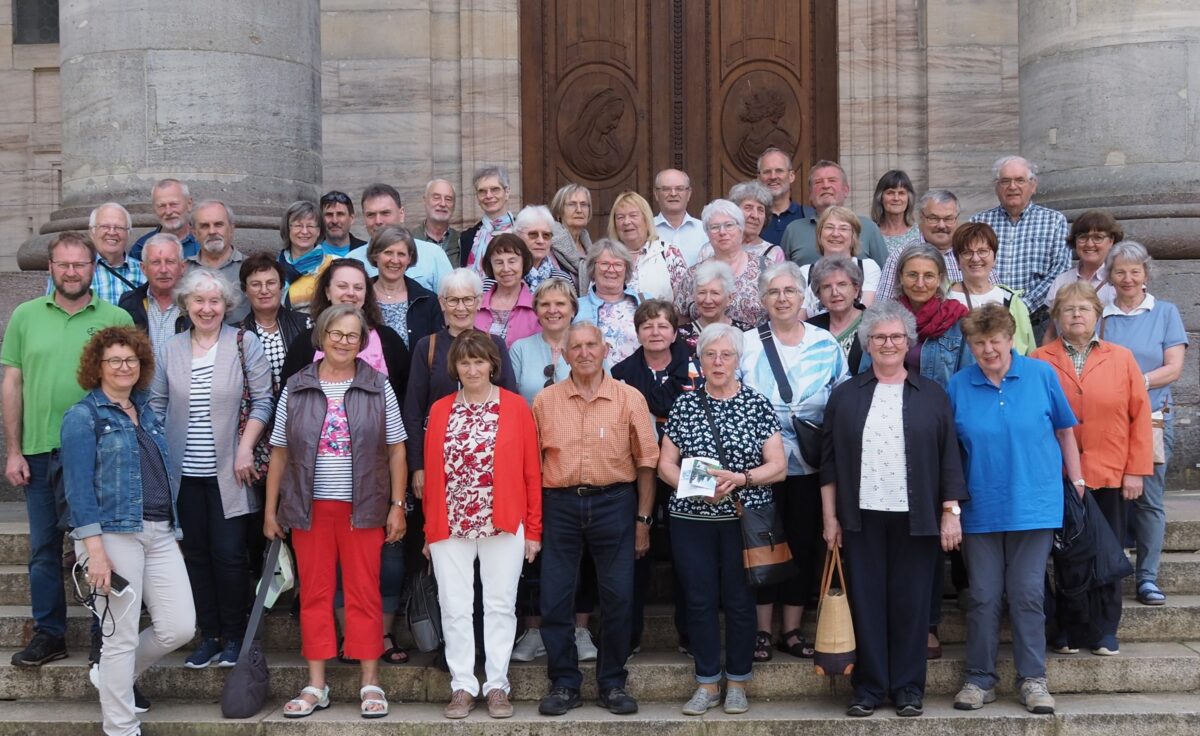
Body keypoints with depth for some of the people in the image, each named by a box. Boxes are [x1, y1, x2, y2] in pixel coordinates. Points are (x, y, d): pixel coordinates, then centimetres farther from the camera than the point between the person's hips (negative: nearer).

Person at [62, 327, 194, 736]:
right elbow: (78, 488, -9)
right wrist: (95, 549, -17)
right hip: (113, 534, -6)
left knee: (179, 628, 2)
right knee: (121, 637, -2)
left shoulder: (146, 412, 17)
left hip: (160, 534, 7)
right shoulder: (83, 416, -3)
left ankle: (117, 677, 28)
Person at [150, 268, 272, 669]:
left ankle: (234, 637, 11)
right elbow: (156, 406, 10)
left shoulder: (245, 343, -1)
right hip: (185, 472, 3)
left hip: (228, 471, -3)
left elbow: (262, 400, -3)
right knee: (196, 553, 8)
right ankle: (208, 636, 18)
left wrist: (245, 449, -11)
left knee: (229, 553, -2)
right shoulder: (171, 350, 8)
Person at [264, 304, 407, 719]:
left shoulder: (379, 387, 3)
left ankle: (370, 684, 10)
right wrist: (270, 509, 5)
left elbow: (396, 451, 3)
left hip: (363, 508, -1)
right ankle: (316, 686, 13)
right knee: (314, 594, 6)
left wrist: (397, 505, -3)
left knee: (364, 594, 2)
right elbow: (279, 453, 7)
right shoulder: (296, 389, 5)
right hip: (309, 508, 1)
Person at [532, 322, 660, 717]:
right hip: (559, 505, 1)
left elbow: (646, 461, 3)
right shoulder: (545, 401, 4)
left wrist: (643, 519, 0)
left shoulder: (630, 399, 0)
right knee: (554, 599, 3)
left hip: (613, 503, -1)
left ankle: (613, 683, 18)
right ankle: (564, 684, 16)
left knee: (618, 598, 4)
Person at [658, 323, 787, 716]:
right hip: (691, 520, 2)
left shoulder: (757, 404, 0)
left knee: (740, 601, 4)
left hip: (743, 518, -1)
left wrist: (740, 479, -19)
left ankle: (737, 683, 18)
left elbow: (779, 466, -4)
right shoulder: (684, 404, 5)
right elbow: (665, 464, 4)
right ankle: (707, 684, 18)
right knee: (699, 601, 5)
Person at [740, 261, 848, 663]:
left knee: (804, 545, 7)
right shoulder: (746, 345, 1)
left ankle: (793, 630, 18)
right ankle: (762, 631, 13)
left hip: (810, 462, 2)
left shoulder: (826, 345, 4)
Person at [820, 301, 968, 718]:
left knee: (910, 603, 3)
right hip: (861, 517, 1)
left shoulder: (932, 395, 6)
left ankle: (909, 688, 13)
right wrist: (830, 517, 2)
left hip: (915, 519, -1)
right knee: (866, 602, 3)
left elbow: (950, 458, 5)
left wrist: (951, 512, -2)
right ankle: (868, 688, 12)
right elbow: (830, 461, 7)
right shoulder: (845, 396, 8)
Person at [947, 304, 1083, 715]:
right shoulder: (958, 386, 0)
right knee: (983, 597, 6)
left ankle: (1033, 679, 12)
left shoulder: (1041, 375, -2)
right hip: (980, 509, 1)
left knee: (1027, 595, 2)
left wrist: (1075, 481, 5)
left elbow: (1064, 431, 7)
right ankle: (980, 679, 16)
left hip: (1034, 506, -1)